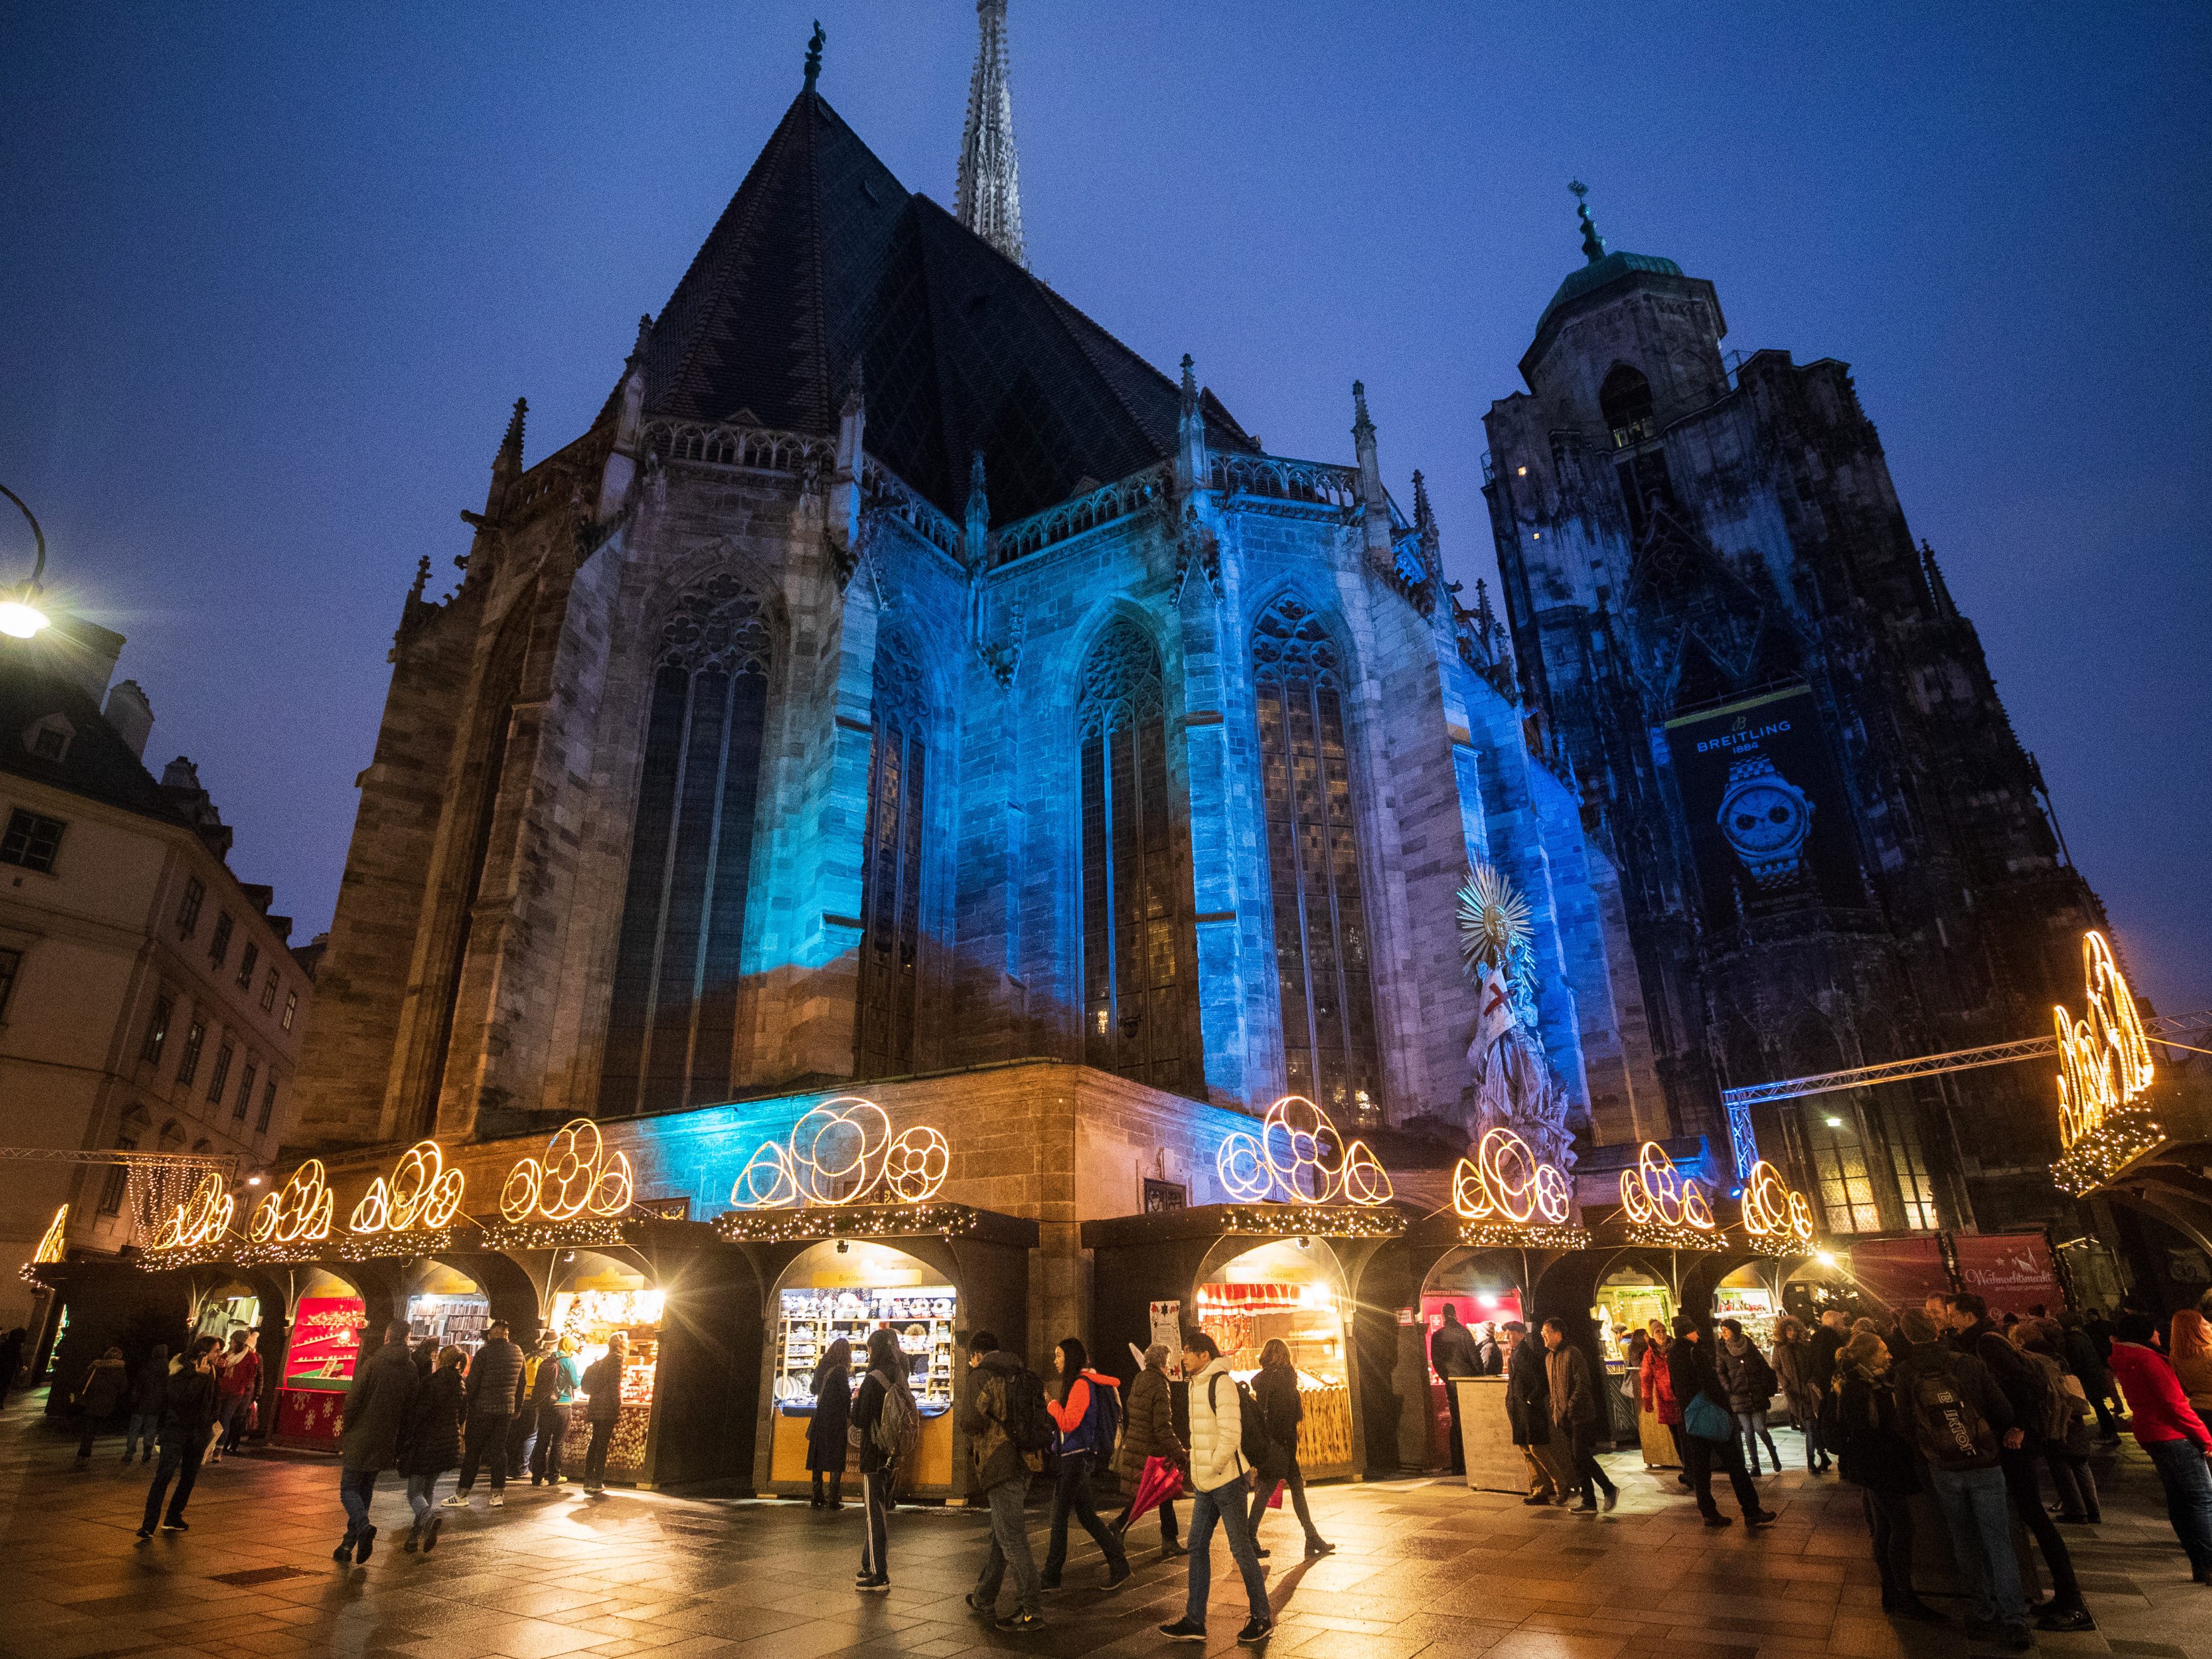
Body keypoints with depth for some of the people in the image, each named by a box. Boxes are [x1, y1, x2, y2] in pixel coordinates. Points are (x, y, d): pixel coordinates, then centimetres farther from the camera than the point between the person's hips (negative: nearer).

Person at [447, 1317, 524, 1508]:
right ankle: (498, 1493, 10)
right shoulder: (517, 1352, 7)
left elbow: (472, 1382, -12)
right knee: (499, 1448, 9)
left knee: (474, 1450, 5)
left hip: (483, 1408, -5)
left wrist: (466, 1404, -3)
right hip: (506, 1409, 5)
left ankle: (462, 1494, 10)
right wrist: (518, 1407, 20)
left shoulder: (485, 1352, -12)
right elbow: (521, 1383, 13)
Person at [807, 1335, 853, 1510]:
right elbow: (846, 1396, -12)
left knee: (818, 1457, 11)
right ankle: (833, 1499, 0)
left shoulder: (821, 1367, 7)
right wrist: (848, 1417, 2)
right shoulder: (841, 1370, -12)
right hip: (837, 1419, -6)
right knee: (836, 1458, 1)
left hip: (820, 1417, 6)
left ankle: (817, 1499, 12)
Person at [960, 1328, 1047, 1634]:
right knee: (1001, 1534, 20)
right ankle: (984, 1600, 32)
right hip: (1025, 1462, 8)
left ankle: (1031, 1612, -1)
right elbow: (1047, 1421, 15)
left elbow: (971, 1422, -18)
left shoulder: (982, 1375, -9)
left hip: (999, 1465, -8)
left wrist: (965, 1413, 3)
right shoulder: (1025, 1374, 13)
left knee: (1012, 1540, -3)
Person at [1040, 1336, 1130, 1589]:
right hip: (1076, 1457, 10)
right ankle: (1119, 1565, 17)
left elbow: (1068, 1423, -22)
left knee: (1060, 1517, -1)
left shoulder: (1081, 1384, -16)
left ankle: (1051, 1577, 7)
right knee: (1086, 1514, 13)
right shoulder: (1078, 1383, 14)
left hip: (1075, 1458, -10)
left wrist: (1051, 1403, -11)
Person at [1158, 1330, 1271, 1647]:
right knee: (1197, 1547, 11)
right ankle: (1195, 1621, 19)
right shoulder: (1196, 1384, 12)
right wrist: (1198, 1471, 14)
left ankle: (1262, 1618, 16)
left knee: (1240, 1549, 2)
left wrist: (1214, 1467, -14)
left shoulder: (1222, 1383, -17)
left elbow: (1230, 1434, -22)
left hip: (1226, 1479, -9)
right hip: (1205, 1482, 9)